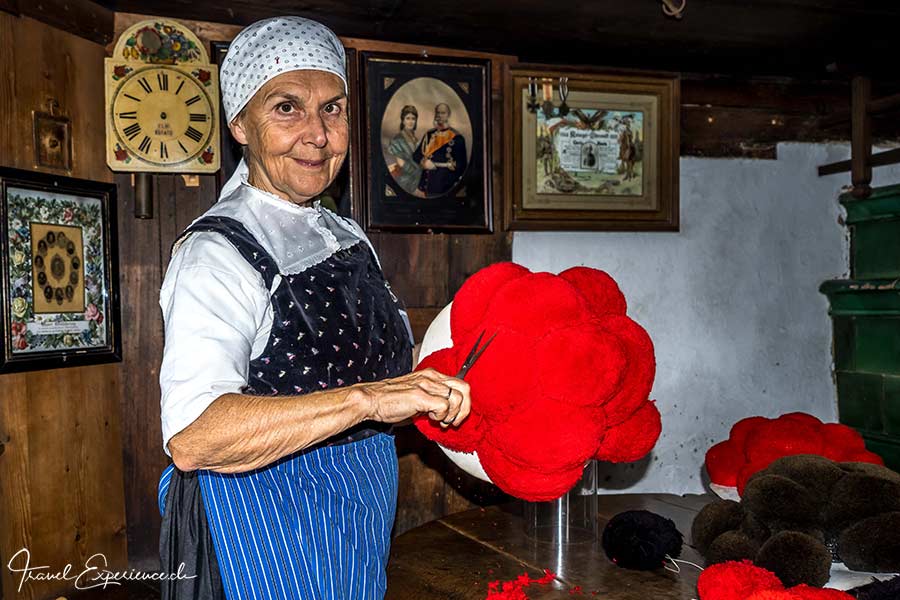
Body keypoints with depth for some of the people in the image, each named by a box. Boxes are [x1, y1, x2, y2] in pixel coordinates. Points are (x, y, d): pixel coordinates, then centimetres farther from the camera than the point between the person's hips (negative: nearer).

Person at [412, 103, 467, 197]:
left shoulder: (457, 138, -3)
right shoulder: (429, 135, 12)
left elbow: (460, 165, -7)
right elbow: (416, 155, 16)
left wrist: (435, 165, -9)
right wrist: (424, 162, -7)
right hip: (427, 183, 4)